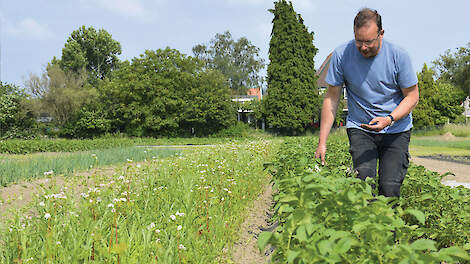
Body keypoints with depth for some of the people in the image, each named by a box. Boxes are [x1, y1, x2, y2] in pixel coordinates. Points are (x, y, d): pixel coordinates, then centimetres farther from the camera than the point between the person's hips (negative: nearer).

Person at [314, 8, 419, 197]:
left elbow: (412, 96, -3)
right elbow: (332, 98, -3)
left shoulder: (398, 56, -12)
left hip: (396, 130, 0)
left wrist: (389, 119, -22)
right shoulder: (341, 55, -9)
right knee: (364, 182, -19)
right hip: (359, 128, 1)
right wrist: (322, 142, -6)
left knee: (389, 188, -13)